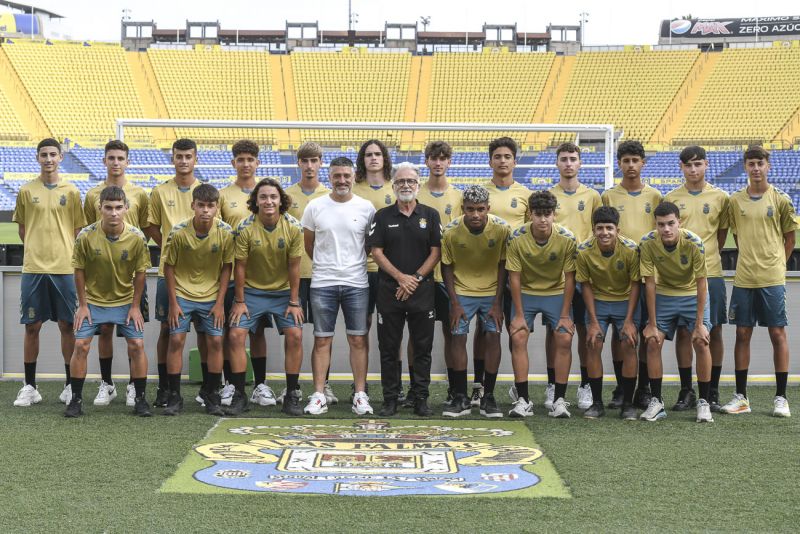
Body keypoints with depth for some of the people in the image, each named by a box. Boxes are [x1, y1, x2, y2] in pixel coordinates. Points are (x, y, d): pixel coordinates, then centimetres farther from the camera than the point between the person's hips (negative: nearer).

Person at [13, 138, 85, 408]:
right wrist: (37, 251, 5)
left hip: (65, 267, 0)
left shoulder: (71, 191, 4)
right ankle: (29, 387, 13)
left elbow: (78, 230, 8)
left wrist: (69, 254, -2)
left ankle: (70, 386, 12)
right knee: (32, 327, 4)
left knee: (67, 325, 3)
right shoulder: (26, 191, 5)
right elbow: (22, 229, 13)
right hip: (33, 267, 1)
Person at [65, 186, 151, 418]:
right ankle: (76, 399, 6)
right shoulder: (86, 236, -18)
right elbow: (79, 271, -7)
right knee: (81, 345, -6)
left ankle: (140, 399, 8)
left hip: (125, 301, 0)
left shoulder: (137, 237, -17)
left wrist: (135, 306, -4)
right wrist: (83, 305, -5)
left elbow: (140, 272, -5)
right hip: (93, 300, 0)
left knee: (137, 345, -5)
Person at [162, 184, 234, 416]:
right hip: (182, 294, -1)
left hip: (211, 296, 1)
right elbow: (169, 266, -6)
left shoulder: (225, 232, -14)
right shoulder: (179, 232, -17)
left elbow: (226, 267, -3)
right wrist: (173, 303, -8)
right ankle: (174, 397, 3)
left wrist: (220, 302, -5)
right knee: (176, 340, -6)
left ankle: (211, 395, 13)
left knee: (215, 341, -2)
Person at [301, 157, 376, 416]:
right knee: (322, 340, 3)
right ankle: (319, 395, 7)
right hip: (322, 283, 0)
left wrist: (356, 264, 11)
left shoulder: (366, 208, 1)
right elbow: (308, 244, 13)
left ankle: (360, 394, 8)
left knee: (358, 339, 2)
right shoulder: (315, 207, 2)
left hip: (357, 283, 0)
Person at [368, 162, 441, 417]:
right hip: (389, 291, 0)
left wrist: (416, 278, -10)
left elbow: (436, 252, 2)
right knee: (388, 348, 4)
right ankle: (390, 398, 12)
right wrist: (401, 277, -12)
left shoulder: (430, 215, 6)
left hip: (422, 291, 0)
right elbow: (377, 252, -1)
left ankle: (421, 398, 12)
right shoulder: (383, 216, 6)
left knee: (422, 348, 3)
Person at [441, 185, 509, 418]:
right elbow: (446, 267, -6)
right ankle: (461, 398, 2)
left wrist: (497, 303, -9)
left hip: (492, 291, 0)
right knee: (458, 337, -6)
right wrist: (454, 303, -9)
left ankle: (488, 397, 4)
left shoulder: (502, 228, -17)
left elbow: (502, 265, -7)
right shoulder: (451, 231, -17)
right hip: (461, 292, 0)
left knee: (493, 337, -6)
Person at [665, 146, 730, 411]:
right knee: (683, 331, 3)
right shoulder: (670, 198, 5)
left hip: (711, 273, 0)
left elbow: (722, 232, 12)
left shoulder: (720, 197, 4)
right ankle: (686, 391, 11)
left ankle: (713, 392, 12)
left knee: (714, 331, 2)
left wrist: (707, 256, 5)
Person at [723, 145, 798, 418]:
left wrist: (775, 265, 1)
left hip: (772, 280, -2)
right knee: (742, 334, 5)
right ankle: (741, 397, 12)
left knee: (778, 334, 1)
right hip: (744, 279, 2)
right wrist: (750, 260, 8)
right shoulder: (735, 200, 6)